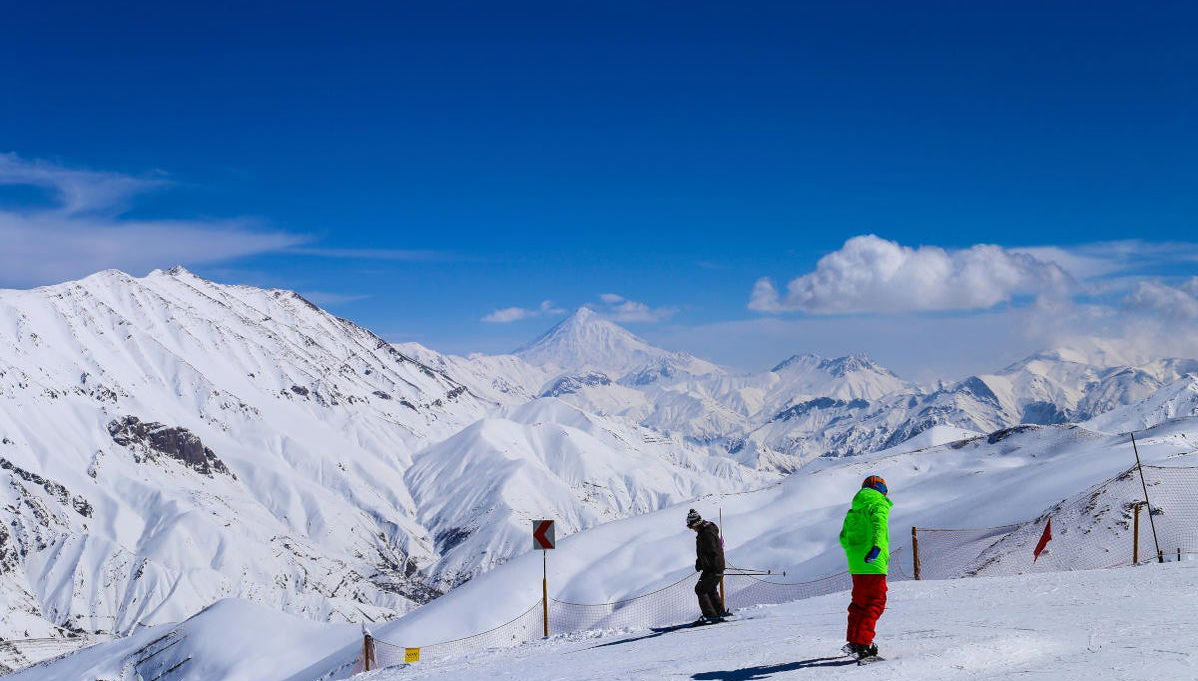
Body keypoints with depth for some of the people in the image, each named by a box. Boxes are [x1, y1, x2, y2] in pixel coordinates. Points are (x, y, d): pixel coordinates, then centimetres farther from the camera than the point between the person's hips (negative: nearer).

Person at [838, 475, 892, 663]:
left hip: (855, 564, 7)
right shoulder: (879, 504, -3)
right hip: (874, 564, -7)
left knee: (859, 601, 19)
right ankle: (862, 644, -14)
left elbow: (843, 538, 22)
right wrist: (876, 545, -40)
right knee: (875, 603, -5)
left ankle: (854, 641, 21)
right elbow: (879, 524, -24)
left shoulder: (853, 510, 19)